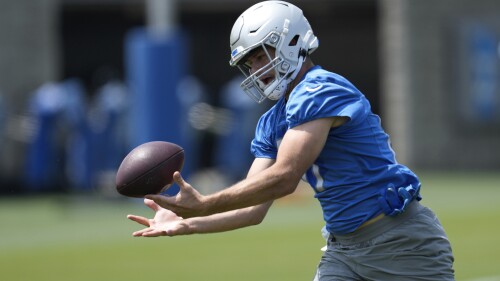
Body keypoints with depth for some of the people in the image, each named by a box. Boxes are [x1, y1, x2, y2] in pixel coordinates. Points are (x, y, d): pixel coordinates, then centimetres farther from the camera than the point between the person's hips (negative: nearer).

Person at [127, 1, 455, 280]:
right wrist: (186, 224, -6)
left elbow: (284, 178, -25)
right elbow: (255, 209, 7)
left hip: (399, 241, -8)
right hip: (345, 249, 8)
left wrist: (203, 205, -24)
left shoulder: (321, 91, -17)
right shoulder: (272, 124, 11)